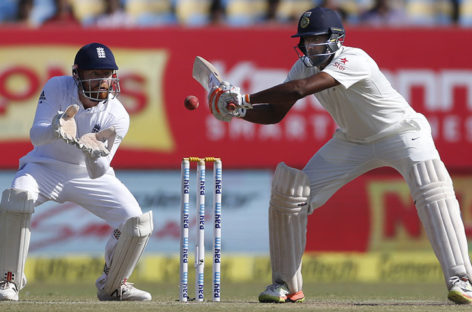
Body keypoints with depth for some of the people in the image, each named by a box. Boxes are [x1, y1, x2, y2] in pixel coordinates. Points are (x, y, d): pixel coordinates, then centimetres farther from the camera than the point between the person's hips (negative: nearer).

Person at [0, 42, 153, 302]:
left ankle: (113, 285, 14)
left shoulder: (117, 116, -18)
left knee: (136, 222, -14)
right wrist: (54, 130, -48)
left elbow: (97, 172, -21)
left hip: (89, 174, 2)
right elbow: (35, 135, -25)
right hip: (46, 166, -1)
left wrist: (94, 153, -45)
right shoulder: (57, 88, -18)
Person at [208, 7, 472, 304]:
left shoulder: (354, 60, -33)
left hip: (402, 133, -6)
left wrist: (246, 98, -41)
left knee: (434, 192, -29)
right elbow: (275, 112, -4)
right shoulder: (304, 66, -9)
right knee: (289, 191, -5)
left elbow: (300, 89, -42)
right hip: (352, 142, 6)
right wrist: (238, 110, -23)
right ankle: (286, 285, 7)